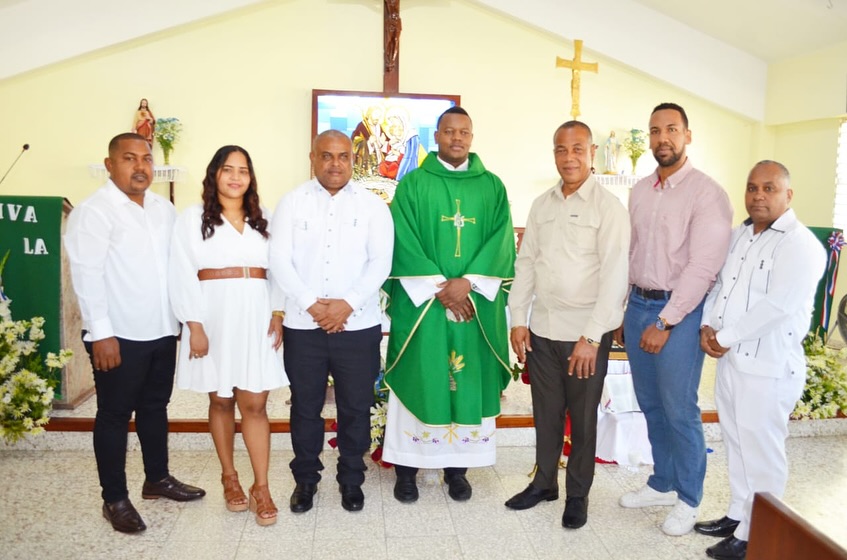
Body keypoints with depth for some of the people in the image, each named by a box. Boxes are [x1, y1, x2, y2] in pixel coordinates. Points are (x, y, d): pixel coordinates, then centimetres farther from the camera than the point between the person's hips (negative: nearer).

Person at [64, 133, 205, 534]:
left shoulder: (164, 208, 9)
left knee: (155, 407, 18)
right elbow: (86, 275, -15)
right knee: (114, 416, 7)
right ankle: (114, 499, 20)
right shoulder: (94, 211, -11)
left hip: (162, 331, 6)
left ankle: (157, 479, 35)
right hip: (119, 336, -6)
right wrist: (101, 334, -19)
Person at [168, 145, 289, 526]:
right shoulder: (193, 218, 2)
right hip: (214, 319, -1)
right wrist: (194, 326, -11)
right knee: (221, 401, 9)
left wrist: (278, 314, -1)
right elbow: (182, 275, -4)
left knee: (254, 404, 0)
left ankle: (261, 487, 6)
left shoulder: (262, 221, 12)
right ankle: (229, 477, 25)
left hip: (255, 320, 2)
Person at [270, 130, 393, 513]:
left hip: (358, 325, 0)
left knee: (355, 408, 9)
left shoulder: (373, 205, 4)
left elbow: (380, 262, -3)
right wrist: (311, 304, -13)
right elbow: (280, 260, -2)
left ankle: (351, 480, 27)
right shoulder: (293, 202, 4)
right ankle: (305, 479, 29)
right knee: (305, 407, 11)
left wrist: (348, 304, -14)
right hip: (303, 325, 1)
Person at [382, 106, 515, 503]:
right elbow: (403, 244, -5)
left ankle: (457, 467, 20)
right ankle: (406, 466, 16)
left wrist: (468, 283, -13)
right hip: (421, 302, -2)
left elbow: (501, 243, 0)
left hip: (476, 303, 2)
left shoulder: (492, 187, 8)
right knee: (418, 380, 3)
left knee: (469, 382, 6)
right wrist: (439, 288, -14)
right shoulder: (412, 184, 3)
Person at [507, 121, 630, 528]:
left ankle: (578, 493, 27)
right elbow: (525, 263, 10)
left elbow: (614, 276, -13)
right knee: (546, 412, 15)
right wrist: (518, 319, 4)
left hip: (586, 334, -4)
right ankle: (544, 482, 33)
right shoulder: (542, 205, 8)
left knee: (583, 417, 10)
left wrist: (591, 337, -16)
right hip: (541, 330, 4)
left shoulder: (608, 207, -8)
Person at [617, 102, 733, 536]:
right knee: (651, 405, 15)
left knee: (679, 410, 2)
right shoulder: (639, 191, 9)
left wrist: (666, 322, -17)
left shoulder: (707, 193, -11)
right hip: (638, 305, 6)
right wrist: (623, 310, 10)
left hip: (680, 311, -6)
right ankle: (663, 483, 33)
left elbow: (703, 268, -17)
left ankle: (688, 498, 22)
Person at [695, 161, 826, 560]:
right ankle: (738, 515, 34)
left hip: (768, 366, -8)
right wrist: (707, 326, -2)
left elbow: (777, 306, -23)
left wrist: (724, 338, -17)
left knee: (760, 452, 2)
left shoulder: (801, 246, -14)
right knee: (736, 444, 18)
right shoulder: (738, 235, 12)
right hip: (730, 360, 8)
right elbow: (719, 284, 15)